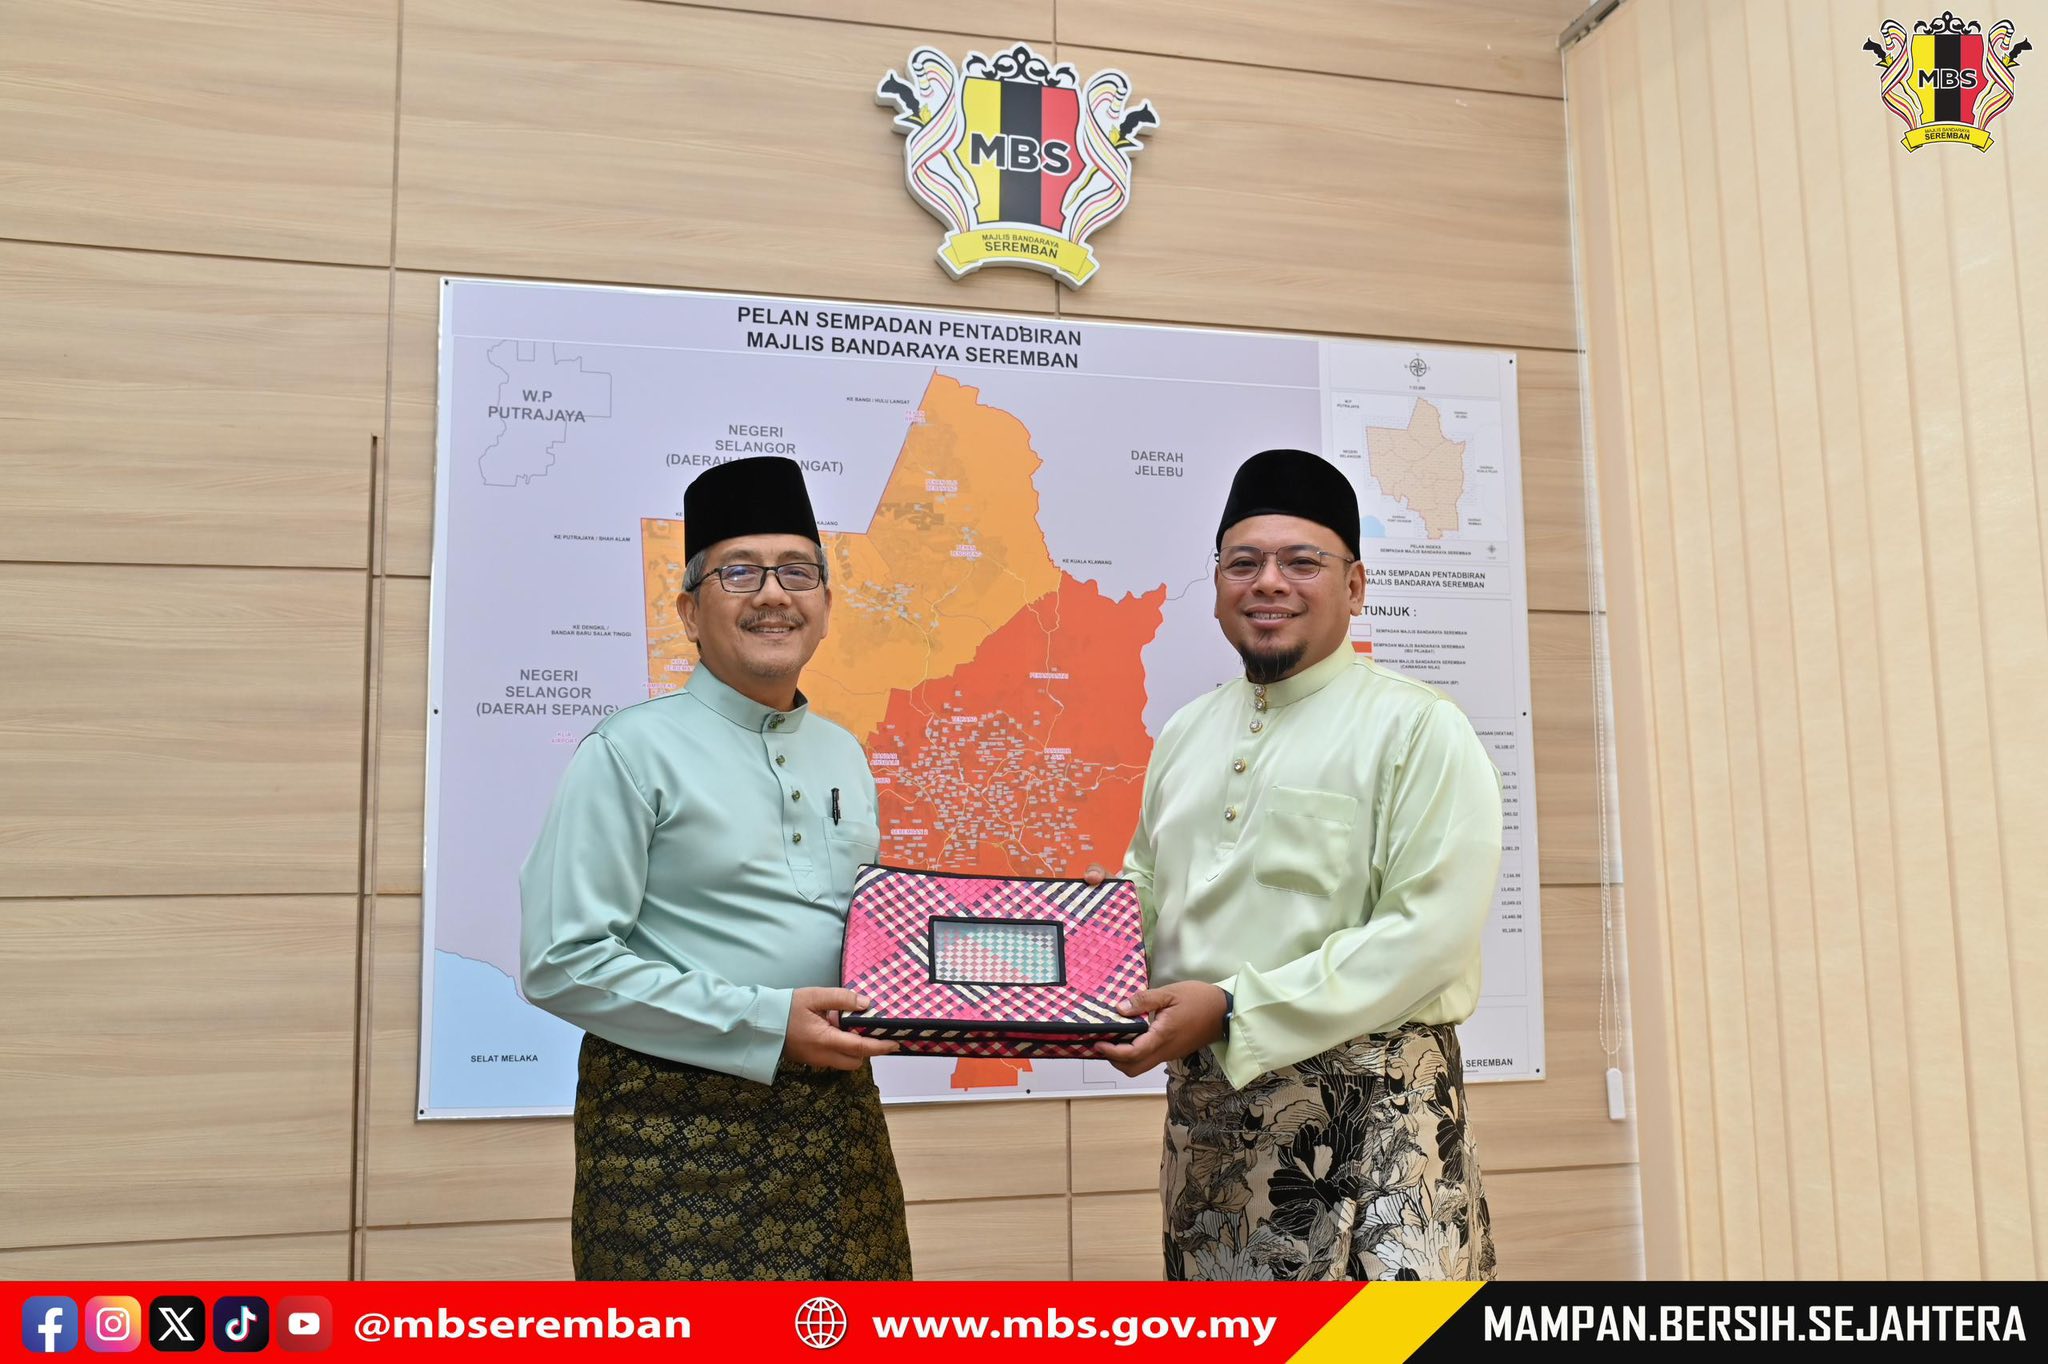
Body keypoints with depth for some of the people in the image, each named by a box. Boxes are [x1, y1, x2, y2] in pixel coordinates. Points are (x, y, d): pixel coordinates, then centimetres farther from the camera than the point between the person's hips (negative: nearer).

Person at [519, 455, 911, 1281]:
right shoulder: (633, 750, -8)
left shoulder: (843, 754, 12)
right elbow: (562, 963, -15)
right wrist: (767, 1024, -18)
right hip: (679, 1125, -6)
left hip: (838, 1112, 6)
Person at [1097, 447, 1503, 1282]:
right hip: (1205, 1112, 6)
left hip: (1369, 1115, -6)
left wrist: (1233, 1011, -20)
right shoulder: (1186, 735, 13)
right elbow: (1147, 893, 22)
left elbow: (1430, 931, -17)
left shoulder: (1419, 729, -8)